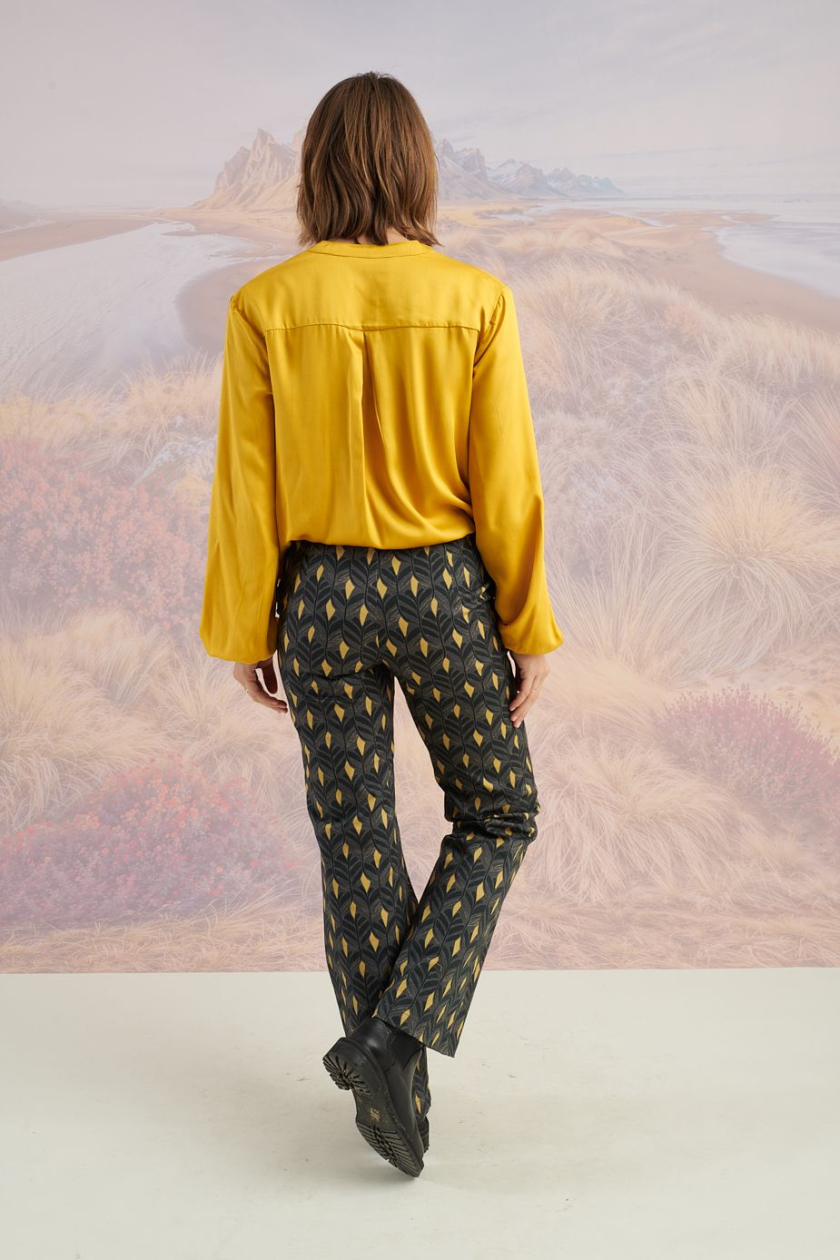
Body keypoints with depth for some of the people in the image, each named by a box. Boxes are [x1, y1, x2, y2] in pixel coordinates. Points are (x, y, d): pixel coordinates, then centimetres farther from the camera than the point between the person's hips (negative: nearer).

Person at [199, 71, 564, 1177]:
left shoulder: (265, 306, -5)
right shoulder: (476, 299, -8)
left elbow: (247, 486, -4)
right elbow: (507, 482, -8)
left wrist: (244, 633, 5)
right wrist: (530, 629, 0)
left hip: (323, 596, 2)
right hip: (446, 591, -1)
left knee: (356, 841, 14)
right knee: (499, 816, 18)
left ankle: (394, 1086, 24)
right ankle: (395, 1035, 3)